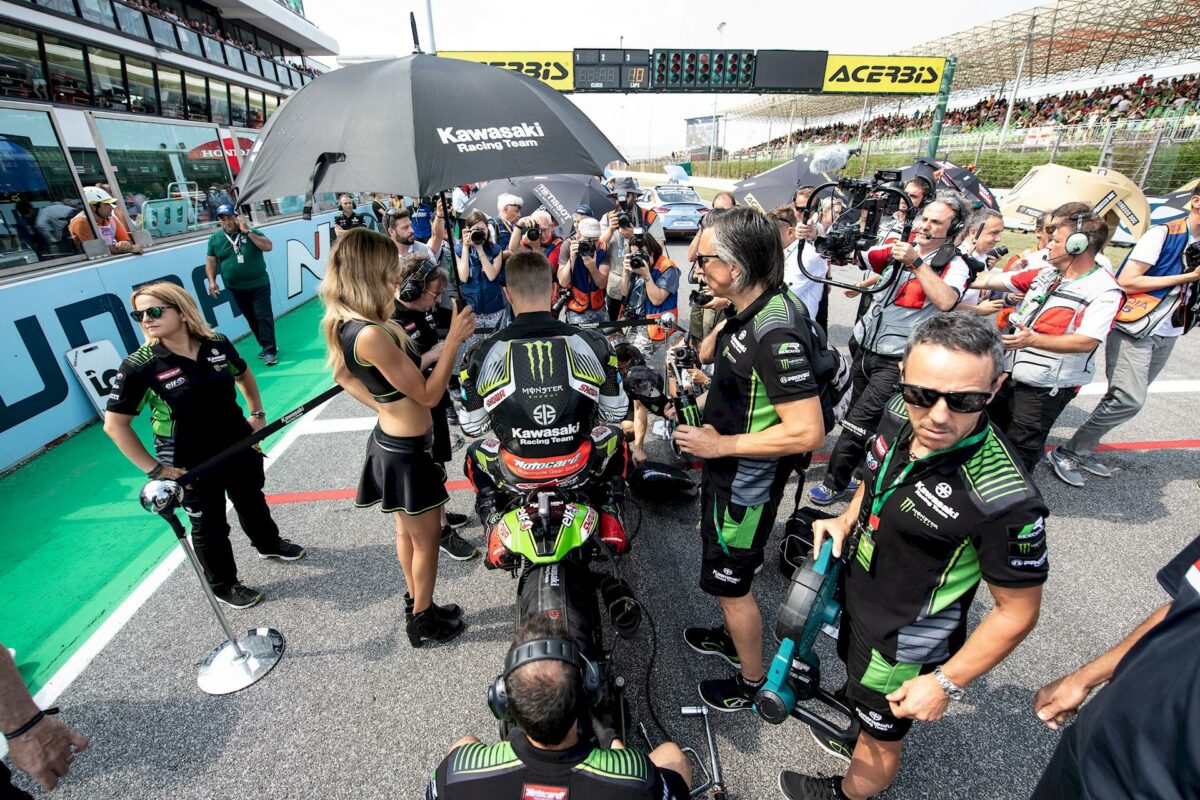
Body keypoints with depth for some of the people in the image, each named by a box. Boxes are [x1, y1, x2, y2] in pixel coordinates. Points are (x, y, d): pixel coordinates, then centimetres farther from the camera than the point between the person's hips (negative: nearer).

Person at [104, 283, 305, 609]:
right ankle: (223, 585, 39)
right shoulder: (139, 366, -20)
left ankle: (269, 544, 55)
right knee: (209, 527, 15)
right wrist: (154, 469, -14)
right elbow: (115, 425, -12)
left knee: (252, 502, 26)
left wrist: (257, 414, 7)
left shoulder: (217, 344, -10)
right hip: (192, 466, -4)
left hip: (239, 448, 4)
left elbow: (243, 375, 12)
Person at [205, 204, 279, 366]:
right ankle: (266, 346, 22)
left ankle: (270, 351, -6)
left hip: (259, 285, -3)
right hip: (236, 288, 3)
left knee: (263, 316, -7)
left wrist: (248, 231, -17)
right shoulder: (215, 238, 3)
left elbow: (268, 247, -15)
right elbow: (211, 261, 6)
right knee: (251, 318, 10)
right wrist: (212, 281, -4)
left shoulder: (251, 232, -2)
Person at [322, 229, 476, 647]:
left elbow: (344, 376, 15)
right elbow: (428, 394, -24)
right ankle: (424, 622, 33)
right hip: (407, 452, -9)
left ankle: (417, 605, 45)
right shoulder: (371, 335, -30)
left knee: (408, 532, 25)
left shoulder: (346, 324, -1)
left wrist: (386, 405, 10)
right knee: (426, 539, 12)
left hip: (391, 440, 9)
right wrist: (453, 340, -21)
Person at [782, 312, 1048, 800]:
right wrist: (846, 519, -8)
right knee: (859, 686, 37)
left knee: (881, 737, 25)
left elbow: (1017, 611, -21)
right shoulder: (900, 417, -17)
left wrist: (946, 683, -15)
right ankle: (858, 731, 68)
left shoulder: (1005, 501, -36)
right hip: (857, 595, 6)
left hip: (902, 645, -6)